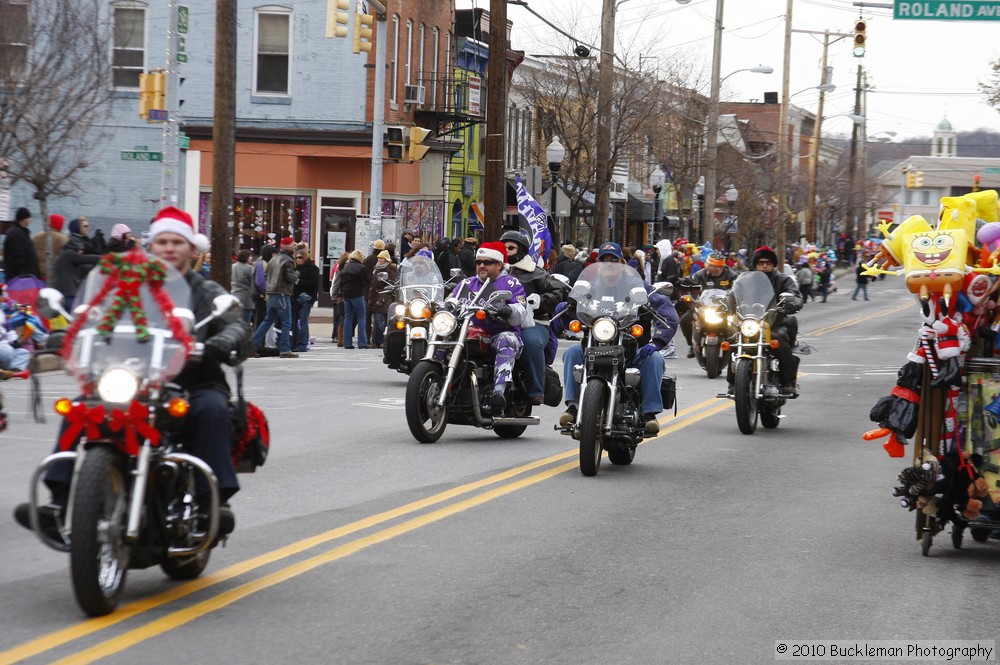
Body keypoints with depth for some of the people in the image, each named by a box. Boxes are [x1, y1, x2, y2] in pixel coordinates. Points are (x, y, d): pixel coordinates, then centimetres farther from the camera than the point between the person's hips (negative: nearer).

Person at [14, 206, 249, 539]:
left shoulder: (208, 293, 14)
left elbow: (234, 325, -3)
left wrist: (225, 340, -29)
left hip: (193, 384, -2)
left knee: (212, 408, -36)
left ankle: (217, 498, -36)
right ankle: (61, 498, -25)